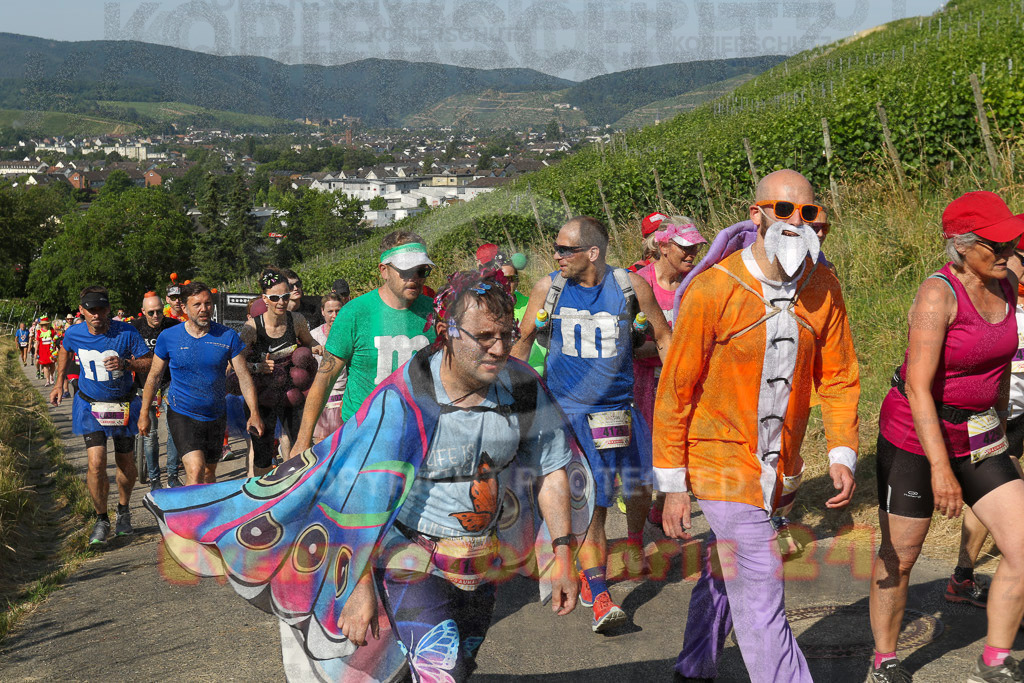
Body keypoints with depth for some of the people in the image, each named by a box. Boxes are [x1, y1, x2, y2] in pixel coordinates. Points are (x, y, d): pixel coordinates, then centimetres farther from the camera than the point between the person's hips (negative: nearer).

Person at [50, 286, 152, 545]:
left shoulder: (126, 332, -17)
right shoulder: (73, 334, -9)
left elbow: (151, 362, -12)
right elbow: (64, 351, 16)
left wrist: (125, 363, -29)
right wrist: (59, 382, 16)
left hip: (123, 405, 0)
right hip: (90, 406, 0)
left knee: (125, 463, 11)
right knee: (96, 463, -14)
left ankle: (123, 511, 37)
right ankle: (101, 520, 4)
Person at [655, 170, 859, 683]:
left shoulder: (822, 289, -1)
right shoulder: (712, 291, -17)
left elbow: (838, 377, 9)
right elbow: (674, 391, -12)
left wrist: (842, 454, -3)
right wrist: (673, 485, -11)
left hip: (780, 468, 6)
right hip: (723, 462, -5)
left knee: (726, 573, 20)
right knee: (760, 597, -8)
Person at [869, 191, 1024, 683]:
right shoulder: (938, 294, -22)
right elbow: (918, 386, -27)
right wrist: (940, 468, -32)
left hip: (977, 436, 7)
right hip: (915, 435, -7)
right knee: (898, 557, 7)